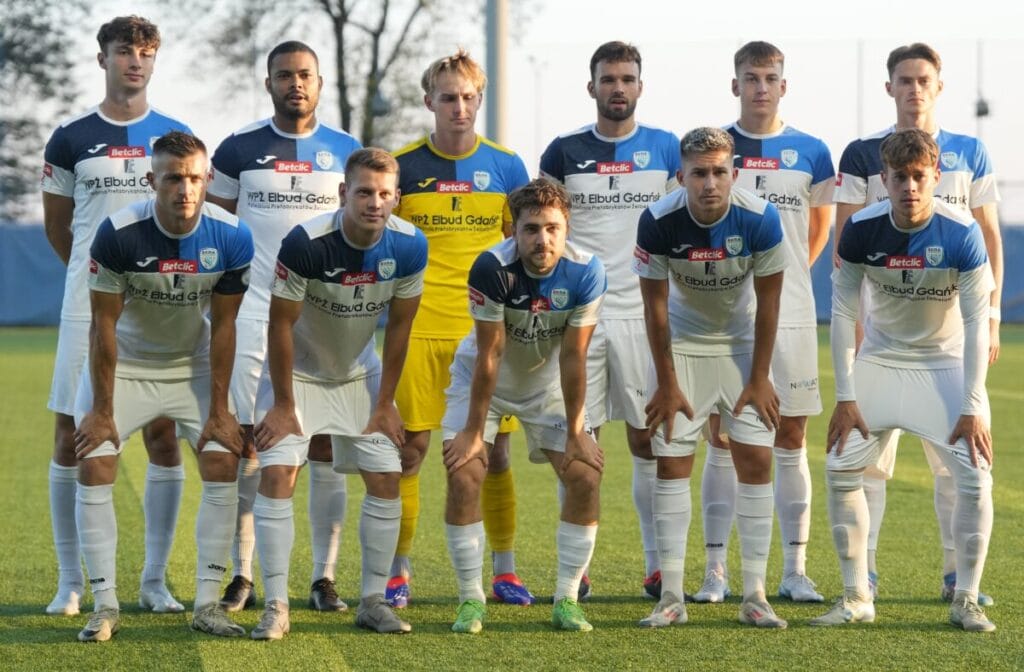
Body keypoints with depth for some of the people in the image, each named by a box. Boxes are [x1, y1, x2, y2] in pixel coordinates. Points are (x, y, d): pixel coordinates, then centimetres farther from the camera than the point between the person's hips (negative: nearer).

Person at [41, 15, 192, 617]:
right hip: (89, 308, -1)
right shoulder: (72, 139, 3)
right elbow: (57, 226, 13)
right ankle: (72, 582, 5)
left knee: (164, 436, 1)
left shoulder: (176, 137, 7)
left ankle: (156, 579, 9)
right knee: (72, 436, -2)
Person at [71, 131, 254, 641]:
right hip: (123, 365, -2)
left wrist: (219, 409, -8)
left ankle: (208, 603, -1)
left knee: (223, 466, -9)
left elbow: (223, 326, -10)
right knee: (94, 469, -13)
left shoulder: (231, 237, -20)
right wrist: (102, 409, -15)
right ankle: (105, 606, -5)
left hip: (193, 364, 2)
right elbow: (104, 324, -18)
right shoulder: (118, 234, -27)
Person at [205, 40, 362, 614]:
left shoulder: (346, 153, 7)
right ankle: (242, 577, 4)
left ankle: (325, 577, 6)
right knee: (244, 444, -2)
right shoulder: (239, 151, 4)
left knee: (326, 446, 0)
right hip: (252, 316, 0)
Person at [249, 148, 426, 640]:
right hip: (298, 372, -4)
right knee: (278, 473, -16)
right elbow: (281, 323, -20)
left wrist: (384, 404, -2)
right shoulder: (306, 244, -31)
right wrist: (284, 406, -16)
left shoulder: (409, 246, -19)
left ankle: (373, 601, 10)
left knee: (386, 478, -2)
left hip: (360, 373, 4)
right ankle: (276, 607, -12)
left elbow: (399, 326, -6)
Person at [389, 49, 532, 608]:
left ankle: (504, 570, 13)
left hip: (489, 330, 1)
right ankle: (398, 571, 8)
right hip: (419, 329, -1)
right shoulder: (401, 167, 3)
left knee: (494, 451, 3)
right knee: (410, 448, -1)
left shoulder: (506, 167, 6)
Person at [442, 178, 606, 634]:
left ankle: (566, 600, 2)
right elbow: (490, 354, -26)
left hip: (547, 384, 2)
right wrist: (474, 430, -20)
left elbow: (573, 357, -19)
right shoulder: (492, 268, -32)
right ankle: (470, 601, -3)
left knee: (586, 477, -9)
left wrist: (575, 432, -15)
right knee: (462, 477, -16)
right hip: (483, 379, -2)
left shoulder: (586, 274, -26)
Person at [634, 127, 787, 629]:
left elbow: (768, 302, -12)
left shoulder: (760, 220, -25)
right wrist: (666, 383, -9)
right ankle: (671, 597, 0)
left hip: (742, 343, 0)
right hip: (682, 345, 0)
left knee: (756, 460, -7)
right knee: (671, 462, -4)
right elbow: (655, 305, -13)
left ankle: (755, 595, -2)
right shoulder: (658, 222, -25)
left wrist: (759, 378, -10)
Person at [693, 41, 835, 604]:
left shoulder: (809, 154, 4)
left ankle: (795, 570, 7)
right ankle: (715, 570, 4)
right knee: (721, 441, 1)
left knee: (791, 441, 3)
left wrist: (787, 274, 11)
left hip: (790, 315, 1)